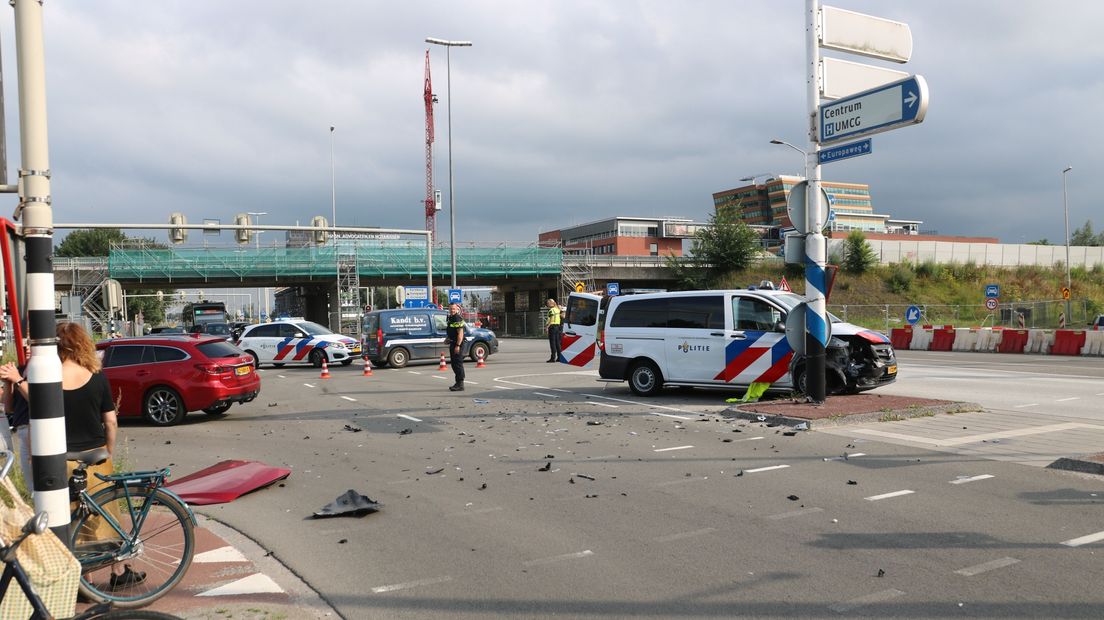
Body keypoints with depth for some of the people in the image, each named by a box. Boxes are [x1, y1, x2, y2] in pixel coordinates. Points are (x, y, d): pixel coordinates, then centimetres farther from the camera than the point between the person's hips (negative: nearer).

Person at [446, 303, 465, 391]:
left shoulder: (458, 319, -16)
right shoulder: (450, 318, 15)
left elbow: (460, 333, -22)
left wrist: (458, 345, -26)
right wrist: (447, 338, 16)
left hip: (457, 344, -11)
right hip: (452, 344, 11)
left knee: (458, 364, -8)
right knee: (454, 364, 16)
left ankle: (460, 385, -4)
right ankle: (458, 383, 25)